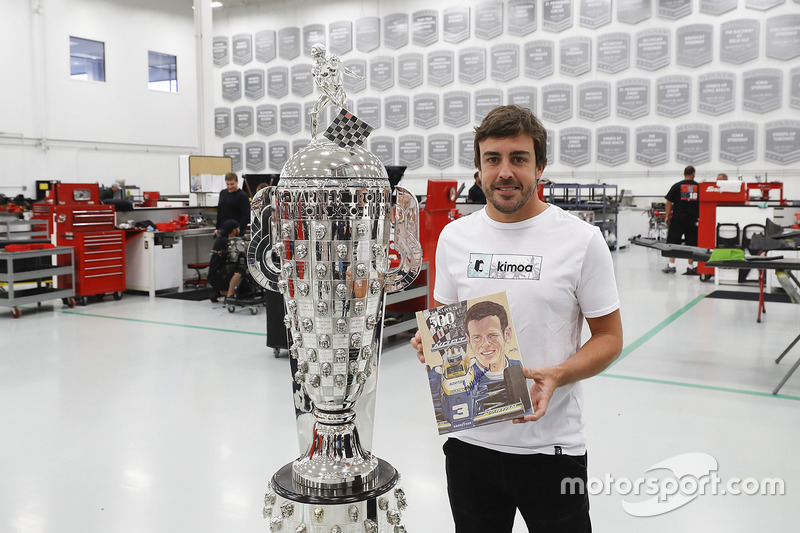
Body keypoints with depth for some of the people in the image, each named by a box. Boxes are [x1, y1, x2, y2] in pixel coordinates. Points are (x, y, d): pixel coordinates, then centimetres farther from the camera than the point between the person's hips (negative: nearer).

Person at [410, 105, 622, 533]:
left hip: (552, 445, -3)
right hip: (469, 439, 3)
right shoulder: (454, 236, 2)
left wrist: (555, 376, -20)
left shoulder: (582, 239, -9)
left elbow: (609, 337, -4)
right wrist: (429, 342, -9)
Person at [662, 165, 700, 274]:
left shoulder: (677, 186, -1)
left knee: (672, 242, 3)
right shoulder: (698, 186, 3)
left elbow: (669, 202, -2)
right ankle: (691, 267, 11)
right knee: (691, 243, 7)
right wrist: (699, 216, 20)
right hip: (693, 218, 1)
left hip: (678, 217, -1)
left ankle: (671, 265, -1)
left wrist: (667, 216, 5)